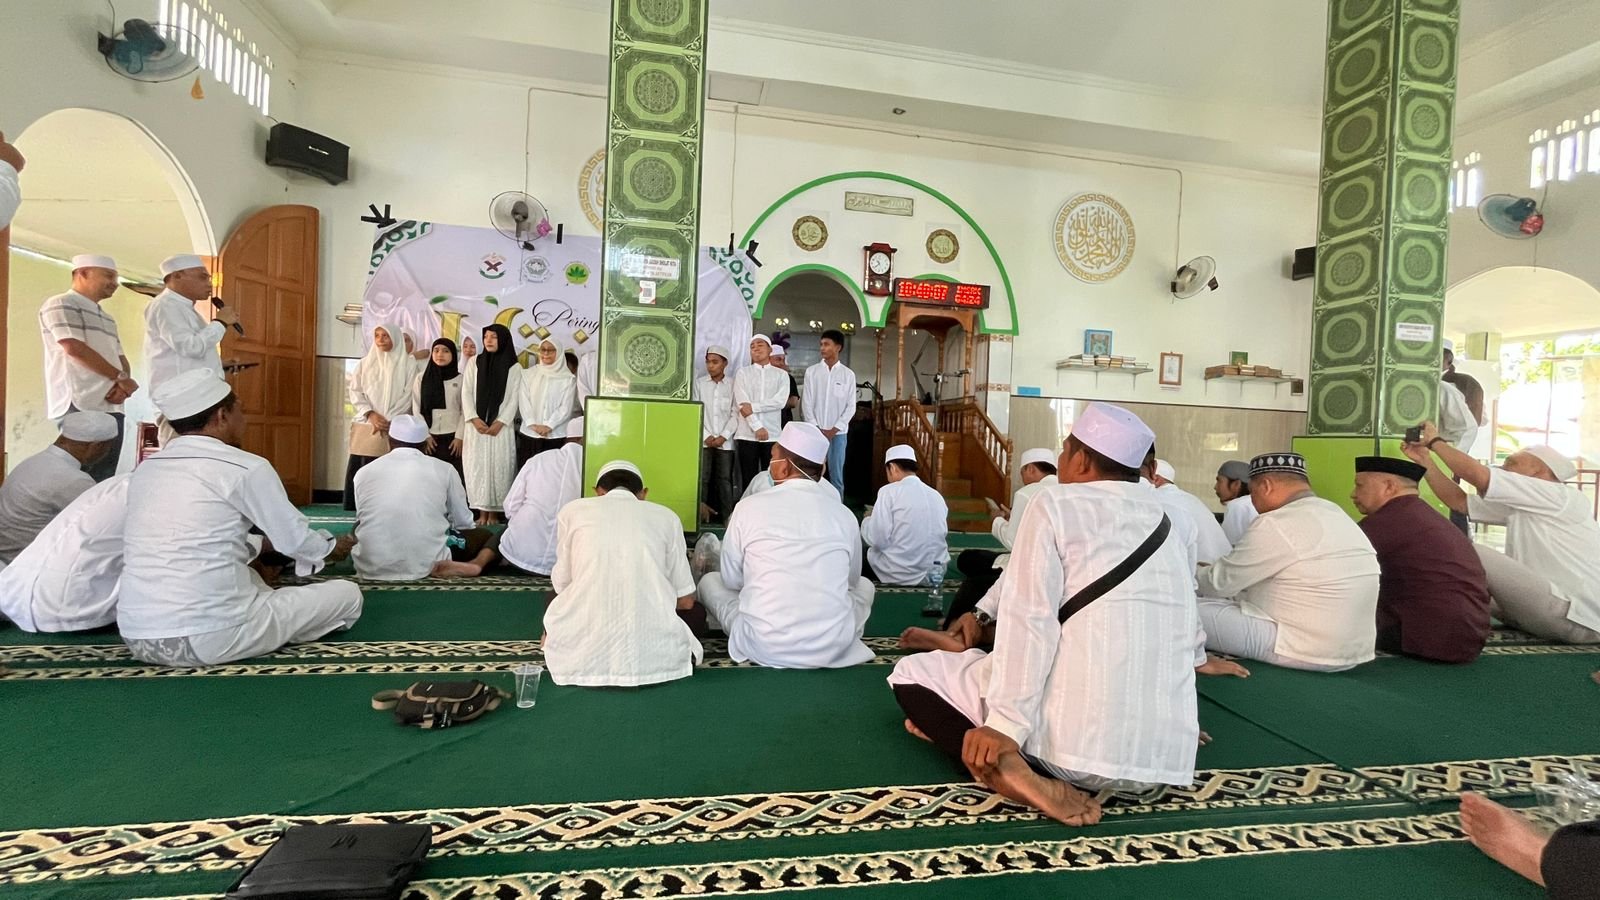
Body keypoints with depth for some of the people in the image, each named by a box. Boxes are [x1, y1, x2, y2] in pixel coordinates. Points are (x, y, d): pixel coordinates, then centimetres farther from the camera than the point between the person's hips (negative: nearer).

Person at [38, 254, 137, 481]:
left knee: (105, 479, 5)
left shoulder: (107, 319, 25)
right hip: (80, 406, -8)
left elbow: (121, 359, 18)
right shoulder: (61, 305, 0)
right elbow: (75, 349, -13)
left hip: (111, 407, 8)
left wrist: (122, 386, -3)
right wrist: (121, 378, -6)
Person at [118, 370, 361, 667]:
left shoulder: (145, 470, 11)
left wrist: (263, 544, 37)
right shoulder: (246, 468, -9)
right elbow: (295, 539, 1)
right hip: (210, 639, -7)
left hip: (137, 638, 7)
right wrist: (333, 548, 23)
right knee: (347, 594, 8)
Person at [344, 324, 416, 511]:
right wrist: (371, 414, -8)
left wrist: (388, 420, -9)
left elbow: (408, 395, -1)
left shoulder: (408, 363, 5)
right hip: (366, 426, 3)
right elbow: (354, 391, 8)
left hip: (395, 428, -3)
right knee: (359, 471, -2)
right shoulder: (365, 362, 14)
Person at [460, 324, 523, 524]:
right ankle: (482, 512, 7)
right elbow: (466, 392, 4)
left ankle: (494, 512, 6)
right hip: (476, 425, 2)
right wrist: (474, 419, -8)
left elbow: (514, 398, -1)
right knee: (477, 467, 1)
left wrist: (500, 422, -11)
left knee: (499, 468, -2)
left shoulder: (514, 367, 3)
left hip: (500, 426, -2)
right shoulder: (474, 362, 9)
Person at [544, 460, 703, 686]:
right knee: (695, 613, 31)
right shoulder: (667, 516, 10)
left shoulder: (572, 510, 10)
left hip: (580, 658, 1)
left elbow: (562, 586, 19)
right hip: (655, 657, -1)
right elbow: (686, 600, 14)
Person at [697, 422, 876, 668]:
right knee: (863, 585, 30)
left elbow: (731, 579, 6)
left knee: (709, 581, 23)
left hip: (764, 647, -1)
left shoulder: (749, 507, -7)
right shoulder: (844, 514, -2)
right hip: (832, 647, 1)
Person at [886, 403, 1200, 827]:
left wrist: (1005, 726, -15)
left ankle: (1006, 764, -13)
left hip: (1079, 740, -7)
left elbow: (1029, 622, -14)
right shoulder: (1162, 520, 16)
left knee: (911, 674, 12)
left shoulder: (1056, 504, -4)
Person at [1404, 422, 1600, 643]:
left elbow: (1476, 474, -19)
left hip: (1580, 619, -9)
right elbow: (1458, 501, 13)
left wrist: (1435, 441, -6)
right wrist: (1425, 460, 7)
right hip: (1564, 609, 9)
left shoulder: (1561, 497, -10)